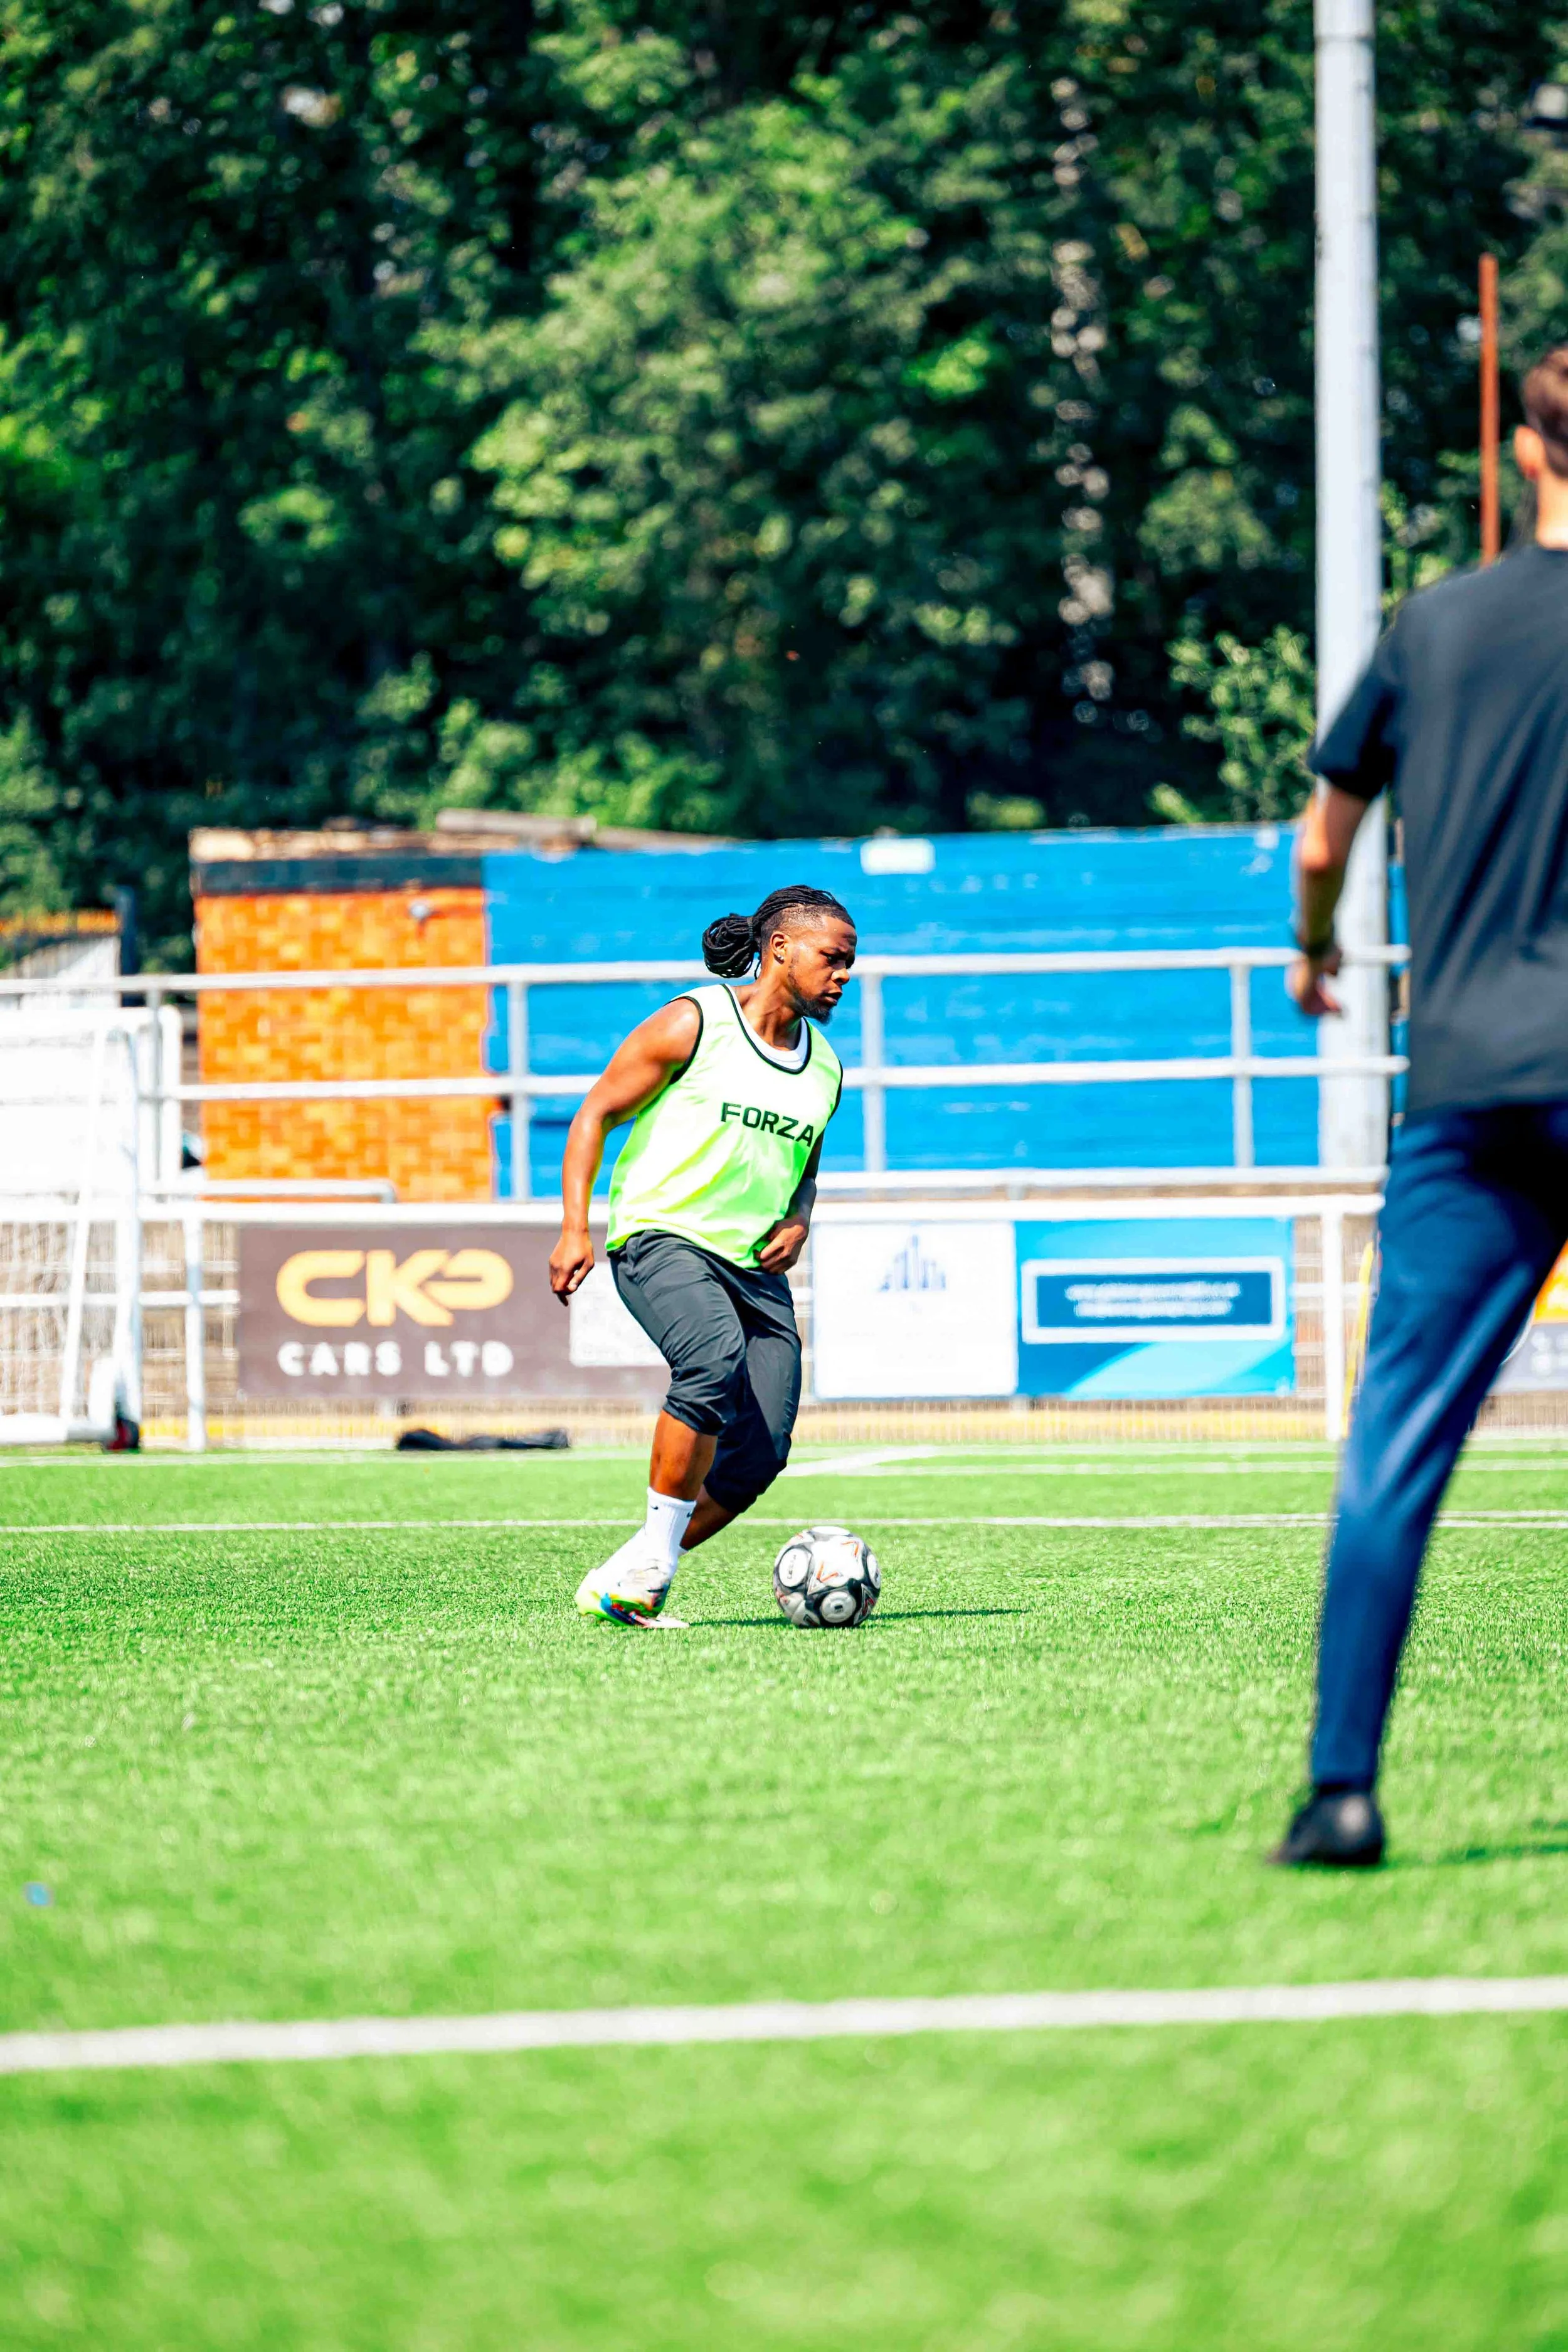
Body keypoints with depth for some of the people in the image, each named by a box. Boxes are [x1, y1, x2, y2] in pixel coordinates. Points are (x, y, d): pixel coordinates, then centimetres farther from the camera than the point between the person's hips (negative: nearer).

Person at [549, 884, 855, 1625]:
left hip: (756, 1264, 6)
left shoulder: (824, 1068, 15)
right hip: (662, 1238, -6)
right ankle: (656, 1550, -23)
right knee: (716, 1358, -36)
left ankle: (622, 1585, 7)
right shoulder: (693, 1024, -4)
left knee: (759, 1454, -9)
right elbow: (595, 1114, -1)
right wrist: (574, 1228, -12)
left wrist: (797, 1221, 7)